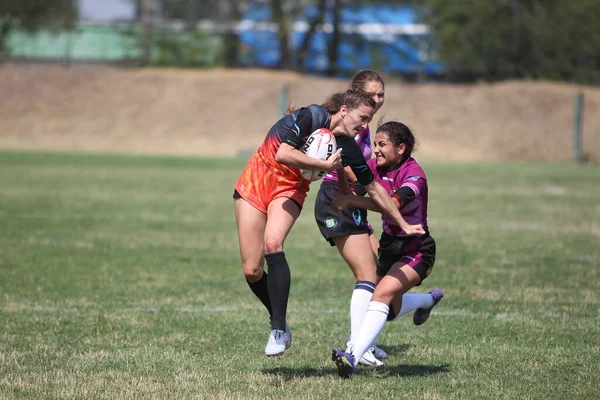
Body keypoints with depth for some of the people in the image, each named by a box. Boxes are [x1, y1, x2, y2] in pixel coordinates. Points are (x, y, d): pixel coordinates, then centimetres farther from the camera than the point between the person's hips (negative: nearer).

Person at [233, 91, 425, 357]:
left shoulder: (348, 148, -6)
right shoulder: (312, 116, -21)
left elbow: (374, 189, 6)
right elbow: (283, 154, -31)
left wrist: (403, 224, 11)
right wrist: (326, 165, -25)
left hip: (289, 190, 2)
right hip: (254, 184, -2)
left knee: (272, 243, -28)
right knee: (251, 270, -7)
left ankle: (279, 330, -24)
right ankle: (278, 321, 17)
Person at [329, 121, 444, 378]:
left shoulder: (413, 174, -23)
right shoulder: (376, 167, -2)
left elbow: (392, 205, -41)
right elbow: (346, 190, -13)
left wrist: (350, 200, -48)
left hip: (416, 249, -8)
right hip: (390, 245, 8)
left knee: (382, 294, -29)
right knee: (391, 310, 21)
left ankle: (353, 357, -38)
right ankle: (429, 299, 52)